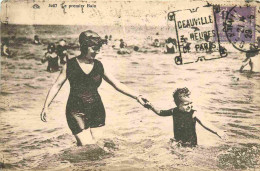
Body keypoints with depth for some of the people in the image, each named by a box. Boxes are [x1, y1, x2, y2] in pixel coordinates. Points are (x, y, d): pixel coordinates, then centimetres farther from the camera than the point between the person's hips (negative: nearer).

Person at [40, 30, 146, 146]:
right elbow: (57, 86, 3)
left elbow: (117, 85, 5)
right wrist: (46, 106, -3)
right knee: (87, 146, -12)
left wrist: (137, 96, -2)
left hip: (96, 111, 3)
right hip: (77, 112, -3)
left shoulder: (99, 66, 5)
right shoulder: (70, 65, -1)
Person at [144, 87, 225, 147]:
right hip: (178, 142, 3)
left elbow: (204, 124, -26)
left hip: (191, 143, -3)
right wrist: (151, 107, -4)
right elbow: (160, 112, 9)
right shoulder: (174, 111, -7)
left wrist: (216, 132, -38)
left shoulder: (193, 114, -17)